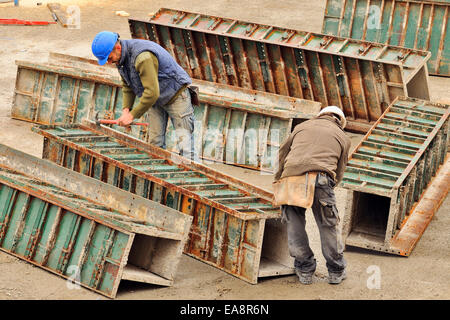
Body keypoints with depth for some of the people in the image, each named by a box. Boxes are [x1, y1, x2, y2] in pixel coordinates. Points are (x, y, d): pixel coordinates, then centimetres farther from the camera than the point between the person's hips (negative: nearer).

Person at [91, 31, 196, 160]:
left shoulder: (143, 57, -34)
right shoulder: (122, 58, -4)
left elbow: (152, 92, -36)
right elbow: (127, 86, 8)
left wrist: (132, 115, -29)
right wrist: (126, 109, -9)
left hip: (176, 95, -9)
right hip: (156, 100, 9)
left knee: (184, 146, -11)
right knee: (155, 144, 4)